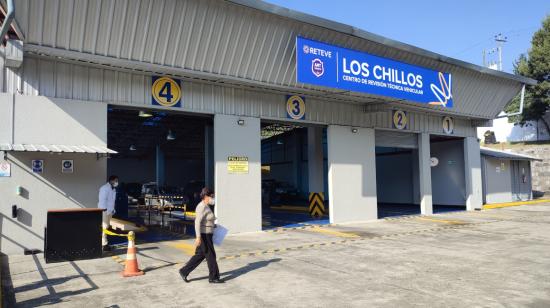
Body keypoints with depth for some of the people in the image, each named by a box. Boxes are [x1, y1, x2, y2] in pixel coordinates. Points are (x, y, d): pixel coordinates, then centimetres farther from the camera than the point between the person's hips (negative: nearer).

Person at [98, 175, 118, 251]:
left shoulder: (113, 189, 15)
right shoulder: (105, 188, -12)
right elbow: (102, 200, -18)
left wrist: (113, 210, 13)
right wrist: (105, 210, -21)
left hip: (110, 211, 9)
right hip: (104, 211, -9)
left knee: (107, 227, 11)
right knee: (104, 227, -8)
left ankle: (105, 243, 16)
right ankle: (103, 245, -7)